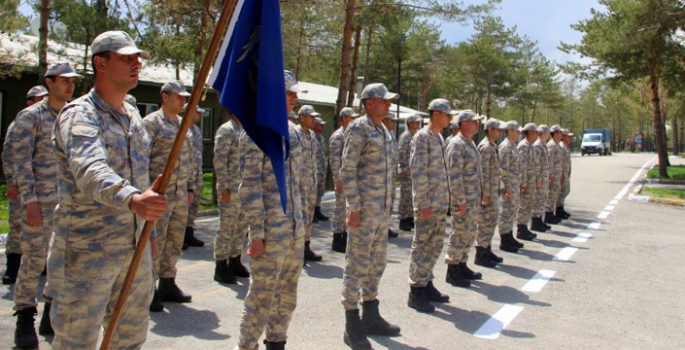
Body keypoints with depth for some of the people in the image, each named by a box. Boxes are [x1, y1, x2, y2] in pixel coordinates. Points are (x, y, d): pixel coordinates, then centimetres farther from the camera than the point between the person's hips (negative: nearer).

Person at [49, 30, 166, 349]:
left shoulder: (134, 117, 12)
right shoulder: (79, 115, -14)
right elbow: (90, 172, -34)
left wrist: (148, 230, 19)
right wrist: (133, 199, -52)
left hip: (135, 248, 8)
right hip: (87, 250, -7)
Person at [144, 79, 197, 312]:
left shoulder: (184, 125, 16)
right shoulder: (151, 122, -5)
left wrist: (190, 188, 17)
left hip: (181, 194, 7)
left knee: (175, 242, 12)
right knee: (155, 242, -4)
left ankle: (167, 285, 24)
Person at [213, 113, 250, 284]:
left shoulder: (244, 131, 16)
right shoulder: (226, 130, -10)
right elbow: (219, 160, -16)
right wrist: (223, 187, -19)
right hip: (231, 189, -8)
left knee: (242, 227, 13)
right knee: (227, 227, -2)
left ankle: (235, 262, 25)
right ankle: (221, 268, 7)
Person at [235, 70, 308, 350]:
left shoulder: (292, 132, 12)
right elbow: (250, 187, -15)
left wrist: (304, 219, 16)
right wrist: (257, 233, -17)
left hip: (295, 230, 8)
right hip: (271, 231, -7)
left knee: (288, 292, 15)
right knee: (262, 295, 0)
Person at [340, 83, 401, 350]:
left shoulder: (384, 132, 15)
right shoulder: (358, 129, -11)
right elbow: (347, 171, -15)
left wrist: (388, 205, 17)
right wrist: (354, 208, -19)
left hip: (382, 210, 9)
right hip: (364, 209, -9)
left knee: (377, 263, 15)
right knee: (358, 265, -3)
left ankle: (370, 316, 28)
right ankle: (352, 325, 6)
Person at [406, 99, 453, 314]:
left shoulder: (439, 138, 15)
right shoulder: (422, 137, -12)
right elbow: (418, 172, -18)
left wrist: (445, 199, 17)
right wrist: (424, 204, -20)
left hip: (441, 204, 9)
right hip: (428, 204, -9)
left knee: (435, 246, 15)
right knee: (422, 246, -2)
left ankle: (427, 284, 26)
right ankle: (416, 291, 7)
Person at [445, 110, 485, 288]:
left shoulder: (471, 143, 14)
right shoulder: (456, 144, -16)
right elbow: (454, 175, -21)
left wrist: (478, 197, 17)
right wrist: (460, 201, -22)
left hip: (474, 199, 9)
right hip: (463, 199, -9)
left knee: (470, 233, 15)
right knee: (460, 234, -3)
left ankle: (462, 266, 26)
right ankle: (452, 271, 7)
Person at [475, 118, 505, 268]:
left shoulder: (492, 146, 14)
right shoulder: (485, 147, -17)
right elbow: (483, 172, -21)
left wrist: (495, 193, 19)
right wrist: (485, 194, -22)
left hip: (494, 191, 10)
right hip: (487, 191, -10)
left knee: (491, 222, 16)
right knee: (485, 222, -3)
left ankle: (487, 250, 26)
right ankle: (480, 255, 4)